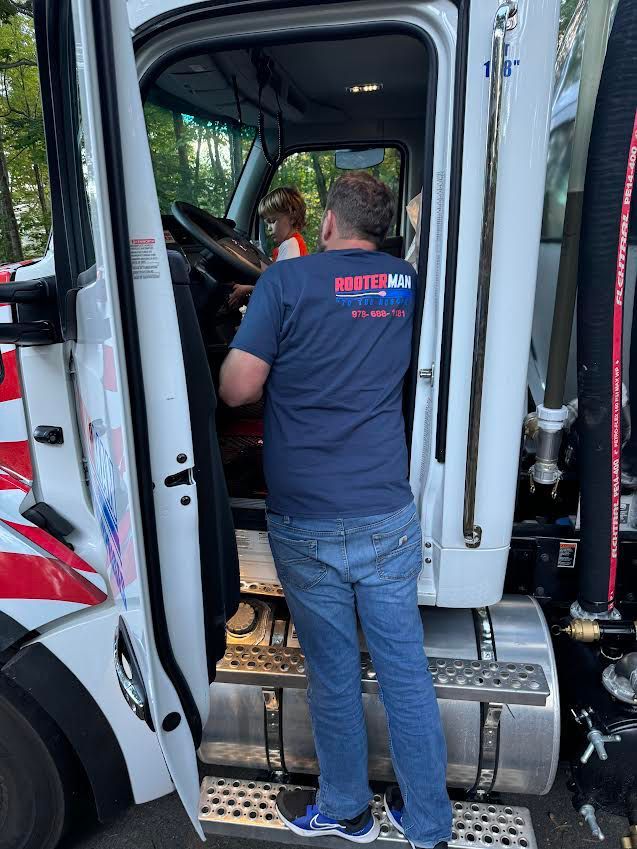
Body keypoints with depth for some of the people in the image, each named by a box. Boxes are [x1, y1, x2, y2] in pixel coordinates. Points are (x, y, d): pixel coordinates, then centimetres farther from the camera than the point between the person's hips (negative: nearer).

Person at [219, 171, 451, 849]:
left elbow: (237, 389, -10)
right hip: (390, 519, 4)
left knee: (333, 674, 15)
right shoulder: (408, 282, 7)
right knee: (406, 671, 16)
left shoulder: (287, 280, -8)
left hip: (307, 527, -3)